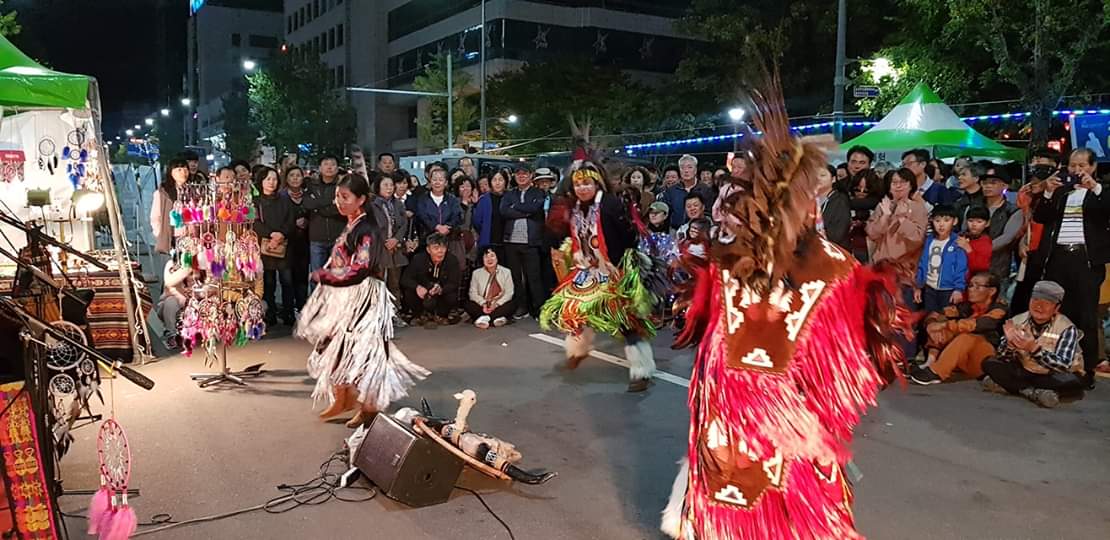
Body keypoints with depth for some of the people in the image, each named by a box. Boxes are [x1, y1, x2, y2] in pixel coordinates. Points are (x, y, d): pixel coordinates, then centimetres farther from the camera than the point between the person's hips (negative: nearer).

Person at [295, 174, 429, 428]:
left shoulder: (365, 230, -17)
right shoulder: (349, 227, 11)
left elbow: (359, 270, -24)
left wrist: (323, 275, -16)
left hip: (360, 299, -9)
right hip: (342, 299, 9)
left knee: (358, 351, -2)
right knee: (336, 349, 14)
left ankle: (369, 407, 12)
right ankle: (342, 400, 28)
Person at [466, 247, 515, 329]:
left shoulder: (506, 272, 3)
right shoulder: (477, 273, 6)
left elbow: (508, 293, -4)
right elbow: (473, 293, 0)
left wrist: (496, 304, -18)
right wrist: (483, 304, -18)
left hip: (499, 306, -1)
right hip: (482, 307, 1)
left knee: (513, 305, -28)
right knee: (469, 305, -26)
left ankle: (485, 318, -37)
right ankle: (496, 318, -37)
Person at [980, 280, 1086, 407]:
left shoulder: (1067, 329, -18)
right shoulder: (1017, 321, -8)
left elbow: (1063, 366, -29)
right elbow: (1003, 359, -11)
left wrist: (1034, 348, -42)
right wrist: (1010, 343, -33)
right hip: (1025, 372, 4)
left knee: (1074, 381, -35)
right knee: (989, 363, -16)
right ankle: (1033, 392, -26)